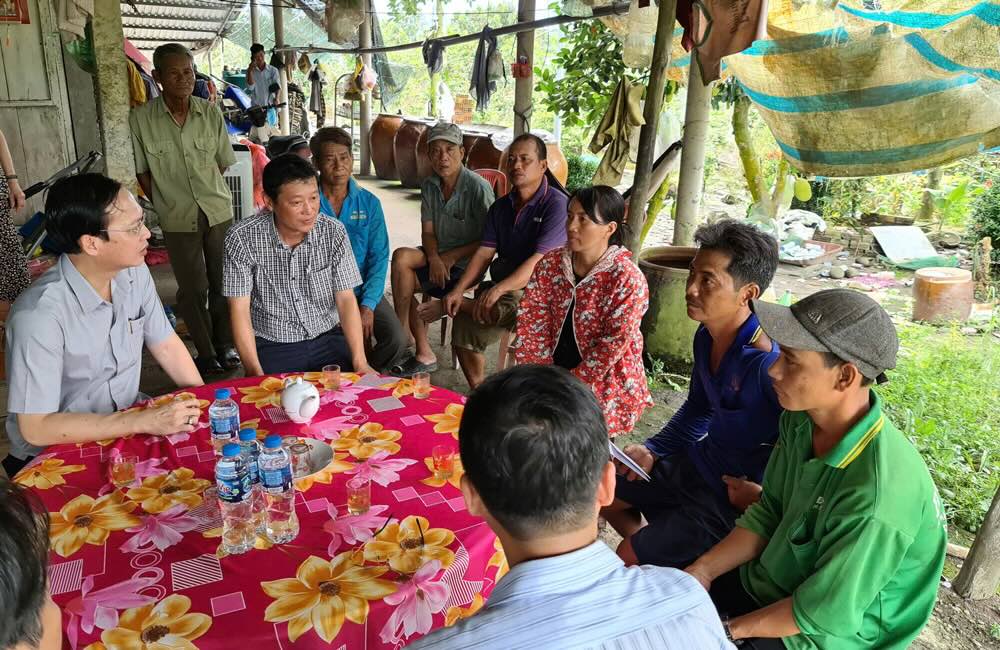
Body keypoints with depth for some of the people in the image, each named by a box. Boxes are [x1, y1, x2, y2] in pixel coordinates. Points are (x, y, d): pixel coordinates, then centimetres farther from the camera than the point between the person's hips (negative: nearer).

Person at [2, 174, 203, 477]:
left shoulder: (134, 274, -7)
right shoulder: (41, 314, -28)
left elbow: (166, 345, 6)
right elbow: (35, 428, -25)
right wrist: (144, 422, -27)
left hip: (127, 423, 6)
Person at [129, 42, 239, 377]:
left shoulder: (211, 113, -2)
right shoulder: (141, 119, -8)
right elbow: (143, 174, 0)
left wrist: (210, 193, 5)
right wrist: (168, 205, 1)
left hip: (219, 210, 2)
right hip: (178, 219, -2)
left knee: (222, 282, 10)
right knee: (193, 288, 7)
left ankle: (225, 344, 28)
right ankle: (205, 352, 22)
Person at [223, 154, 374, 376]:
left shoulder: (333, 232, -5)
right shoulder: (242, 238, -11)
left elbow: (346, 299, -4)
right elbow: (240, 311, -9)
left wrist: (360, 362, -15)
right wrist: (255, 373, -20)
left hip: (327, 338, 2)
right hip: (273, 345, -2)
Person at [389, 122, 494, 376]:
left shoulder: (478, 188, -13)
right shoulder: (430, 186, 6)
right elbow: (427, 232, 5)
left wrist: (452, 256, -16)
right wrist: (434, 258, -16)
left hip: (467, 263, -6)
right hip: (438, 257, 6)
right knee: (402, 257, -22)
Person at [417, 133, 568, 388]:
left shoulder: (556, 204, -9)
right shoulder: (501, 206, 14)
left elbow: (541, 261, -19)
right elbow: (484, 253, 5)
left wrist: (499, 289, -27)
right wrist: (458, 290, -11)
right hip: (500, 286, 7)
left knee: (512, 309, -38)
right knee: (464, 329, -12)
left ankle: (450, 307, -15)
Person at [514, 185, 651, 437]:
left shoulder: (627, 279, -16)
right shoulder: (549, 264, 0)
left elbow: (615, 342, -16)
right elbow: (531, 319, -1)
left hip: (603, 384, -4)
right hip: (554, 371, 5)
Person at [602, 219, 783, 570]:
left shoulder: (769, 362, -33)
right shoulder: (706, 337, -4)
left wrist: (764, 495, -21)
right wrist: (652, 451, 4)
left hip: (739, 497, -8)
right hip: (699, 464, 8)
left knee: (629, 557, -9)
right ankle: (657, 550, 36)